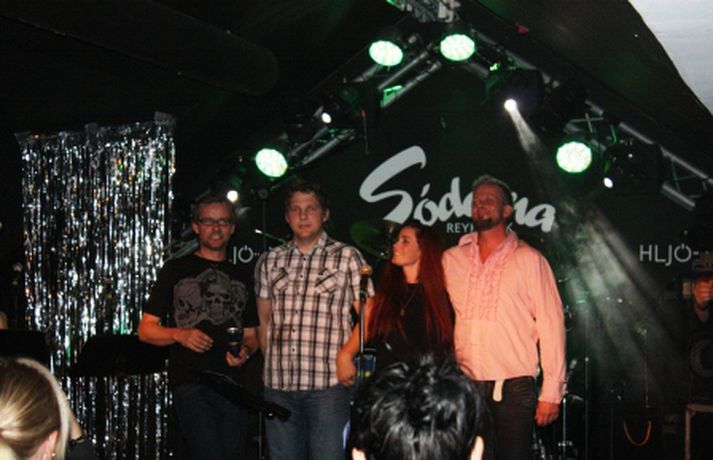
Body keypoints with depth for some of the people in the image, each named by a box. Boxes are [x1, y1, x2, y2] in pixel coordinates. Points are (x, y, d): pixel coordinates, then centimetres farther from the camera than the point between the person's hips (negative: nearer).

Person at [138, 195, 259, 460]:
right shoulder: (176, 271, 6)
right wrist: (180, 334, -14)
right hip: (191, 385, -4)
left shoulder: (242, 278, 19)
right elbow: (145, 330, 4)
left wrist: (245, 350, -1)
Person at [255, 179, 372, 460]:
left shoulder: (347, 257, 5)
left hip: (329, 384, -3)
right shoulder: (270, 261, 15)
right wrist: (271, 362, 9)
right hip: (278, 384, 4)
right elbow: (264, 318, 18)